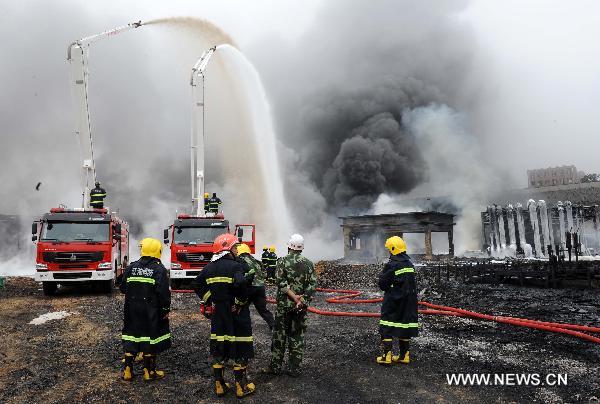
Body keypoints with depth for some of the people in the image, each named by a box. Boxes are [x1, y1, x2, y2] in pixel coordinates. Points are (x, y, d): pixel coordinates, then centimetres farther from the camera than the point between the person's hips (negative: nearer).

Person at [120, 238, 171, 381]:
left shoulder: (131, 267, 3)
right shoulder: (159, 270, -11)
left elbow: (123, 287, 7)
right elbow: (164, 293, -15)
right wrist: (165, 310, -6)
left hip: (132, 311, 4)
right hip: (151, 313, -4)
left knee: (130, 337, 13)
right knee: (150, 339, 5)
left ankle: (127, 371, 17)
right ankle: (149, 371, 12)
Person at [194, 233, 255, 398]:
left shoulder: (209, 267, 5)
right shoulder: (234, 265, -16)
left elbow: (197, 285, 10)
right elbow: (240, 283, -32)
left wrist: (210, 300, 12)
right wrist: (241, 301, -17)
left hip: (218, 315, 6)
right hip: (236, 315, -6)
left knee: (218, 348, 13)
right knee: (240, 349, 5)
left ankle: (219, 385, 21)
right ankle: (241, 387, 13)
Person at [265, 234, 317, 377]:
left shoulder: (282, 261, -6)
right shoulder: (308, 264, 2)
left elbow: (280, 282, -16)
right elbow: (313, 285, -4)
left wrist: (293, 296, -14)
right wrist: (301, 300, -10)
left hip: (283, 305, -2)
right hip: (301, 306, 3)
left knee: (279, 336, 9)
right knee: (297, 337, 11)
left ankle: (275, 367, 17)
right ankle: (294, 369, 15)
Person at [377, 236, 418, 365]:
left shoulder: (391, 265, -17)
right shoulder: (410, 264, 6)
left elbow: (382, 284, -12)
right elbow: (412, 284, 12)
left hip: (393, 301, -7)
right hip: (408, 301, 7)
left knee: (387, 329, 0)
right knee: (405, 326, 11)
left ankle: (387, 356, -1)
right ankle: (404, 356, 17)